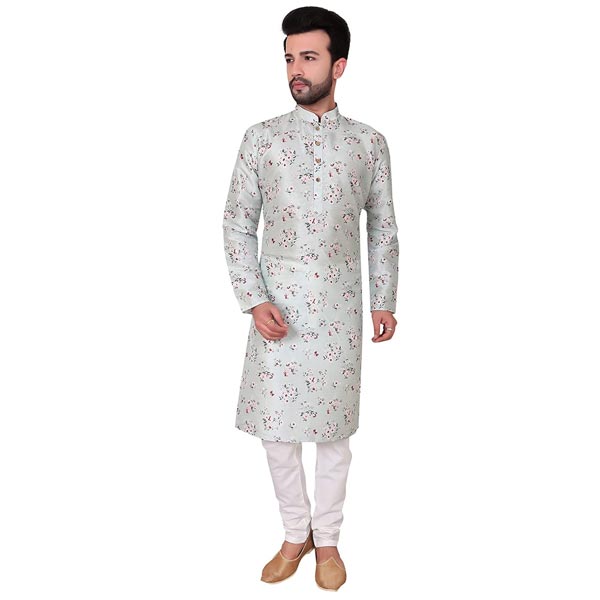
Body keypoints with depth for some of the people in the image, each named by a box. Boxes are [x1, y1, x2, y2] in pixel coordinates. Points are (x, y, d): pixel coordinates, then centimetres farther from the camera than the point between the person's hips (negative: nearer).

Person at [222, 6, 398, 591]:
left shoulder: (369, 142, 2)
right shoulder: (260, 137, 0)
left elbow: (383, 228, 8)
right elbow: (237, 224, 0)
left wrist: (384, 300, 6)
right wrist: (254, 300, -9)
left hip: (339, 305, 0)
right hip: (276, 304, 1)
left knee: (333, 425, 8)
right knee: (274, 423, 6)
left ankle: (328, 538, 27)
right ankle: (295, 534, 27)